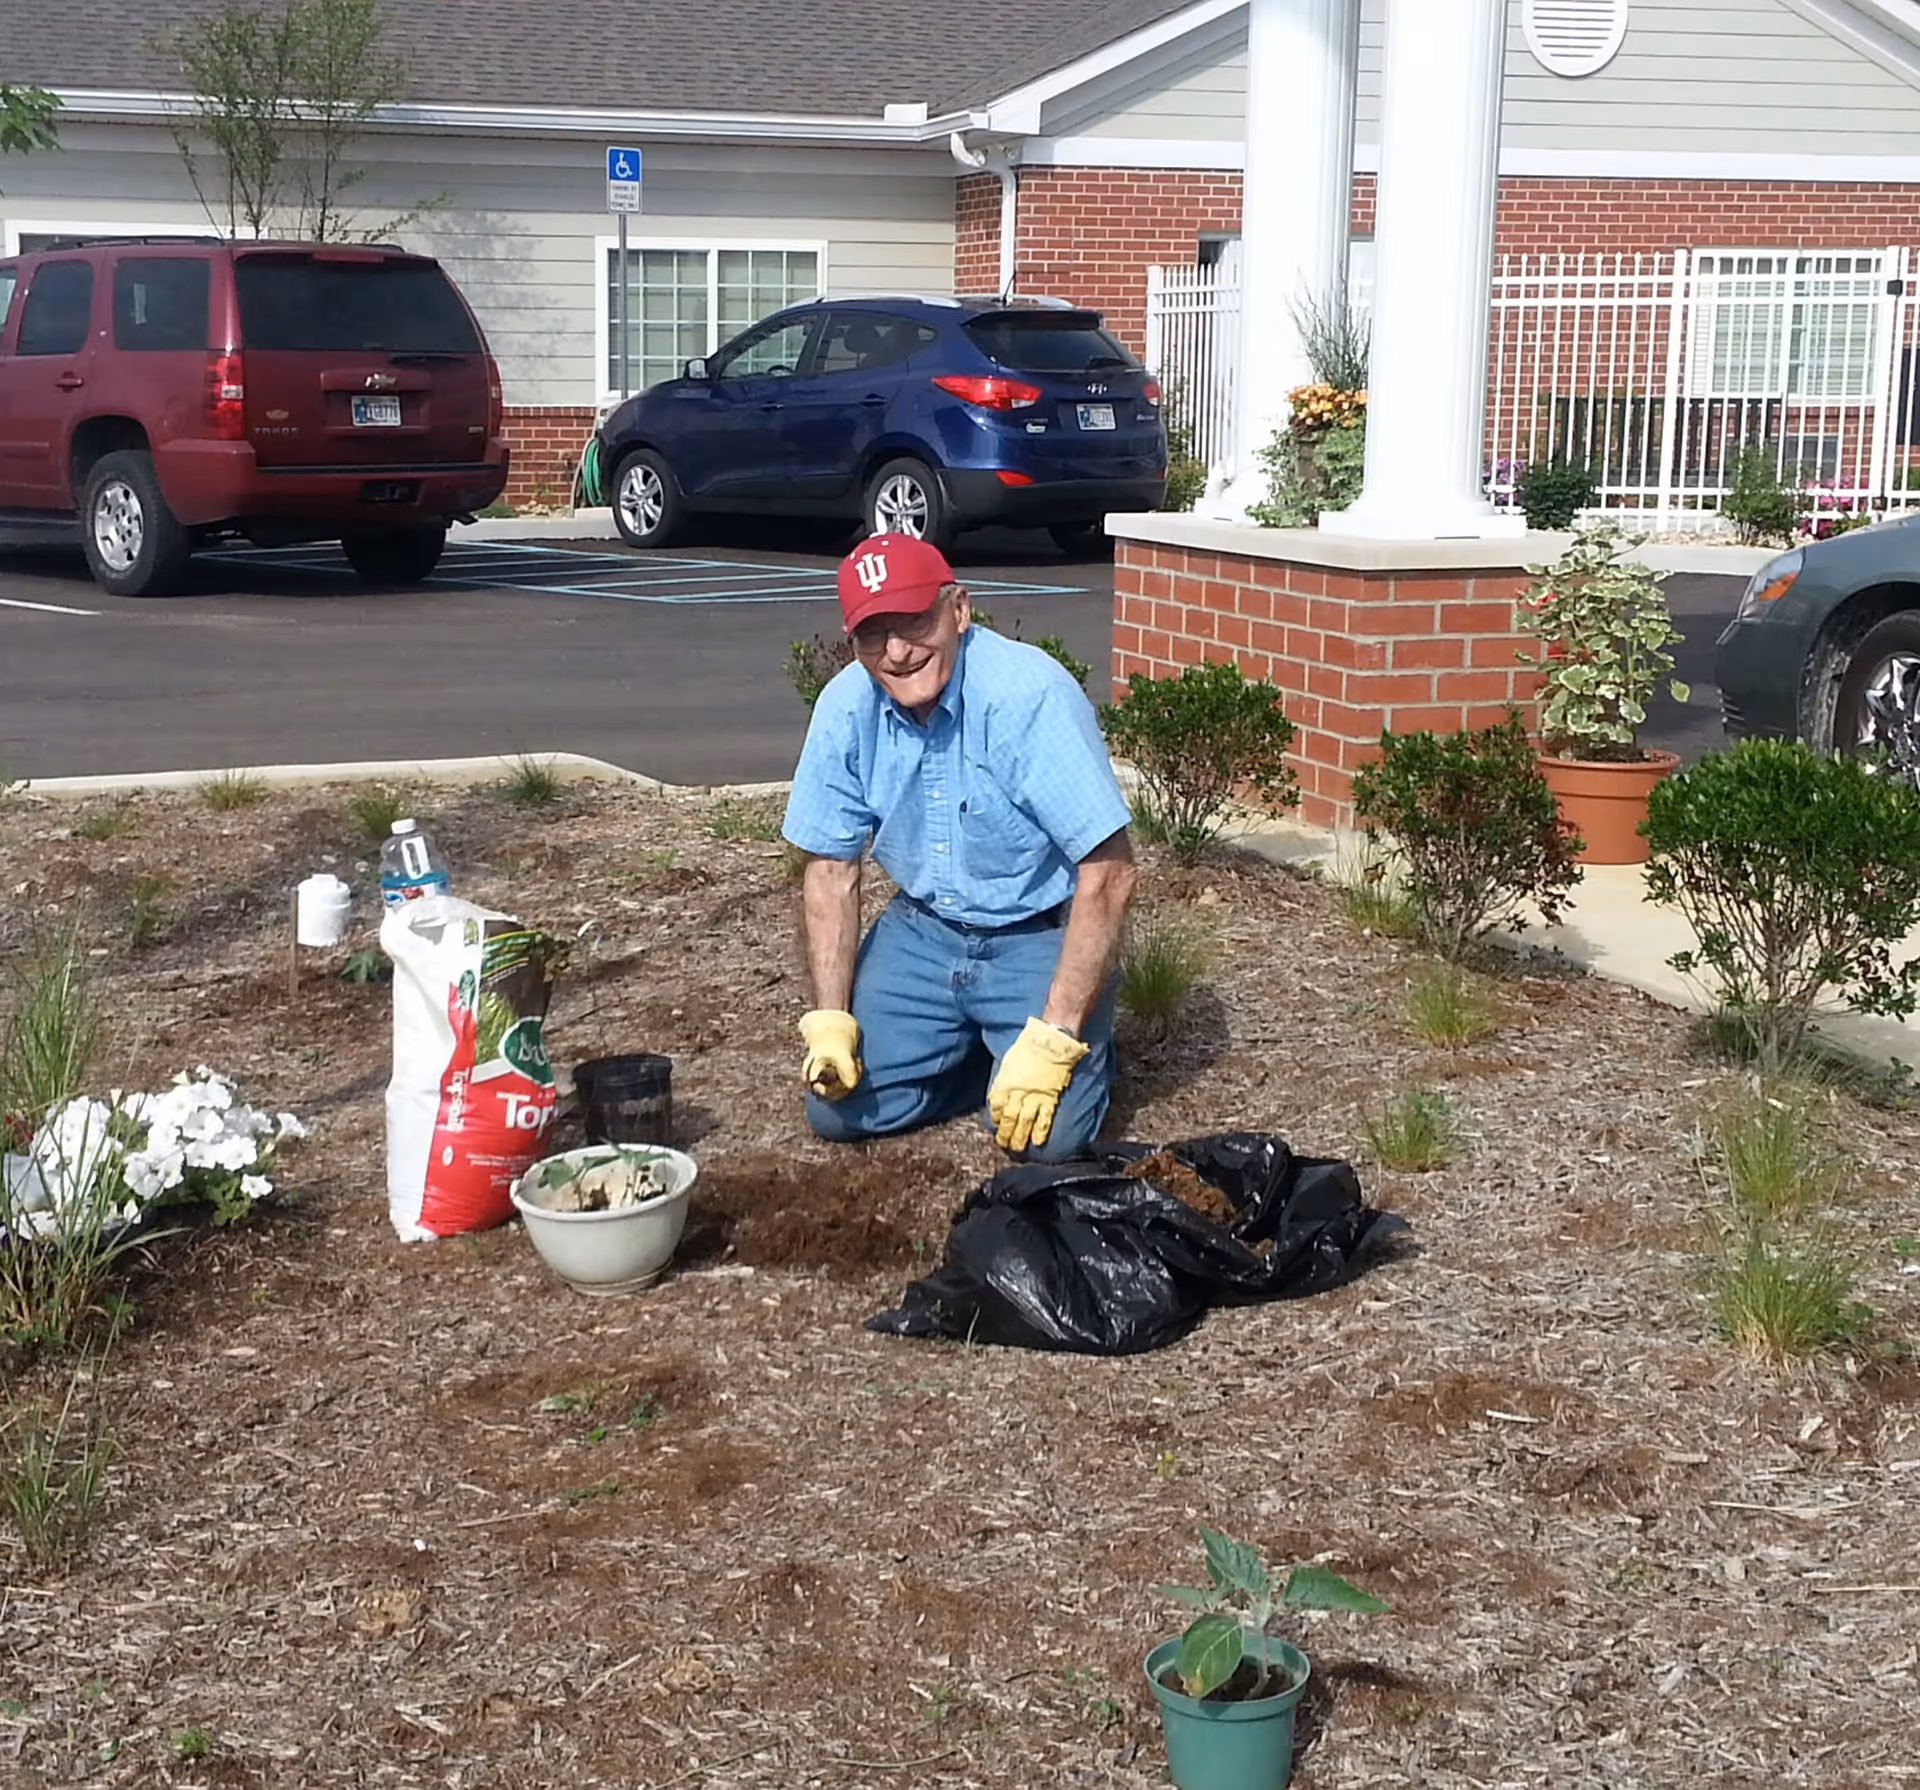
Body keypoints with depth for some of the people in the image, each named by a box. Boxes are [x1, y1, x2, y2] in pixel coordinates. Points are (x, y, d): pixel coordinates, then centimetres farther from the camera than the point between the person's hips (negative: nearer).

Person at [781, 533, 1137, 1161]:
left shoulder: (1031, 695, -27)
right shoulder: (845, 708, -11)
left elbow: (1108, 874, -26)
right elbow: (831, 870, 0)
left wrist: (1052, 1040, -28)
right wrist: (830, 1021, -10)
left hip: (1040, 935, -4)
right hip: (922, 929, 5)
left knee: (1045, 1136, -22)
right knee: (836, 1110, -8)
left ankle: (1079, 1046, 13)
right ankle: (973, 1048, 18)